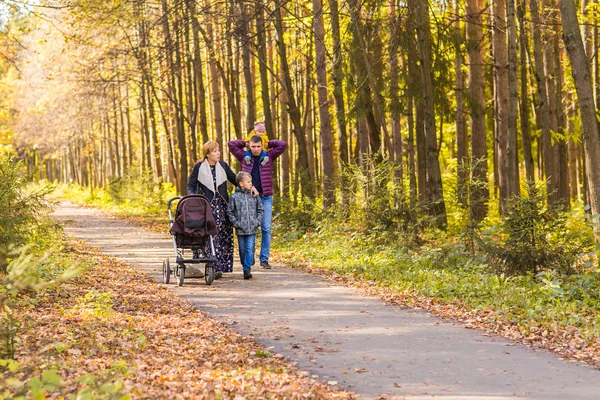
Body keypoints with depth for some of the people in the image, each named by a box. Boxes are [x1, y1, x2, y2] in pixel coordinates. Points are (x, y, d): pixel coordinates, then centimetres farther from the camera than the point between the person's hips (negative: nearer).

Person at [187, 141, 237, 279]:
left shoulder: (223, 166, 9)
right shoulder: (199, 168, 0)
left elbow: (235, 179, 15)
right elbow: (191, 185, 4)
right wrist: (193, 197, -15)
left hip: (223, 205, 4)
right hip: (207, 207, -3)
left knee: (225, 236, 0)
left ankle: (222, 266, 9)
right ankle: (214, 268, -14)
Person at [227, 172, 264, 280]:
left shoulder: (254, 196, 5)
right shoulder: (235, 197, -1)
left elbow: (260, 209, 12)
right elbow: (230, 212, 3)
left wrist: (258, 221, 1)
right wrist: (236, 223, -6)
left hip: (252, 229, 1)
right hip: (240, 230, -1)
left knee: (250, 249, -8)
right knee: (242, 250, 8)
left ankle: (247, 269, -8)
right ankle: (244, 267, 22)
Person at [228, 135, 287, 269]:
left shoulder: (269, 156, 7)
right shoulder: (244, 157, 6)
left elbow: (283, 145, 1)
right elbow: (232, 144, 1)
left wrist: (268, 144, 8)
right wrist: (246, 143, 8)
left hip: (266, 198, 0)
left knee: (266, 229, -2)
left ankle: (264, 259, 2)